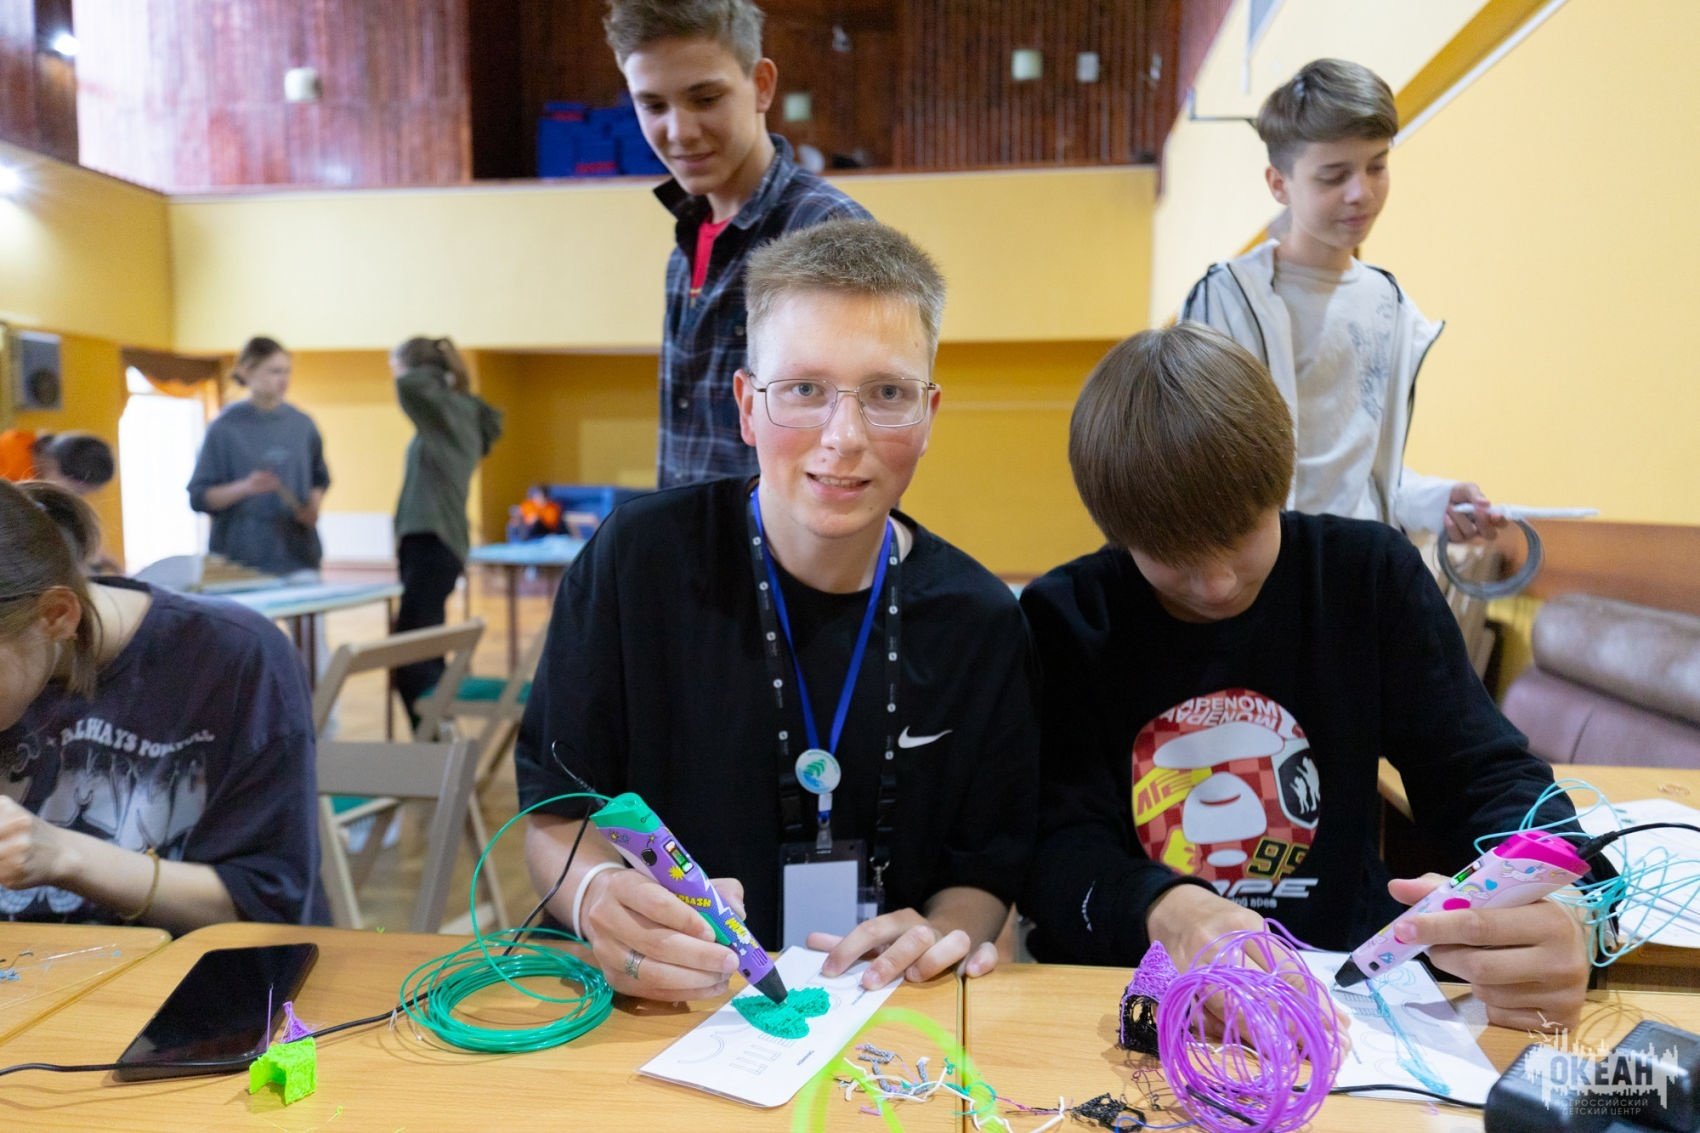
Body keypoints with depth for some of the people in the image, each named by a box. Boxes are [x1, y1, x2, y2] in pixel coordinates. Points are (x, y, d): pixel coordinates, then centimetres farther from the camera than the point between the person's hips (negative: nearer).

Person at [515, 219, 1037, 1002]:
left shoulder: (979, 621, -5)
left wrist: (942, 935, -15)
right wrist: (597, 897, -25)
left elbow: (986, 862, 6)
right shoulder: (639, 558, -11)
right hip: (656, 1011, -1)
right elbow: (554, 818, -4)